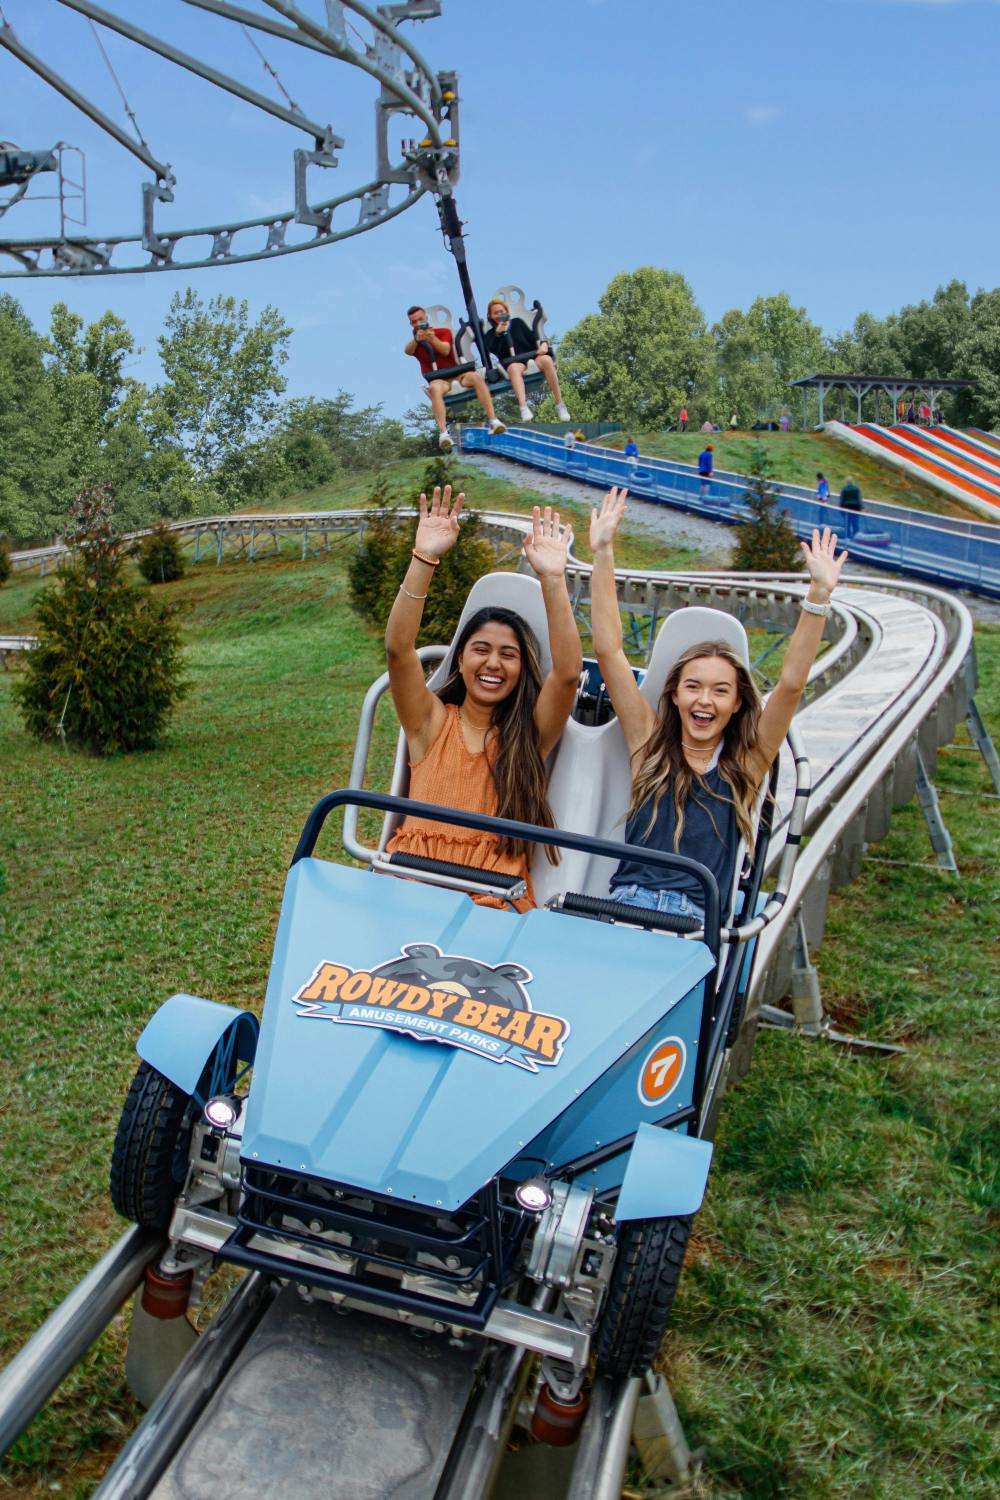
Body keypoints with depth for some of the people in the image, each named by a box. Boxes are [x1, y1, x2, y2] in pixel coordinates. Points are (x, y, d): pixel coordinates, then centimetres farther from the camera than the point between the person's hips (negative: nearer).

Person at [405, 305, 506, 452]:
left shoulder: (444, 332, 13)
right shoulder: (413, 342, 14)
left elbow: (446, 350, -7)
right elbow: (407, 351, -10)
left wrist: (432, 338, -26)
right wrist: (416, 339, -31)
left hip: (455, 373, 1)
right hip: (438, 379, -1)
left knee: (476, 376, -31)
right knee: (434, 388, -39)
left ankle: (493, 420, -37)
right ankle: (443, 433, -57)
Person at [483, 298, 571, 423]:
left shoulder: (517, 322, 22)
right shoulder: (491, 334, 19)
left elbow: (532, 337, 13)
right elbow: (494, 352, 1)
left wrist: (543, 344, -7)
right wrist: (498, 333, -6)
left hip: (531, 355, 1)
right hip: (513, 362, -1)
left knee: (546, 359, -34)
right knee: (514, 368, -40)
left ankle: (560, 405, -35)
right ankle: (524, 409, -60)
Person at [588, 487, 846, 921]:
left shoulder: (746, 763, 9)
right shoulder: (650, 742, 11)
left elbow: (791, 684, -1)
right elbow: (608, 650, 5)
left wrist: (819, 595, -9)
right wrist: (602, 555, 2)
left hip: (698, 921, 0)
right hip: (627, 903, 0)